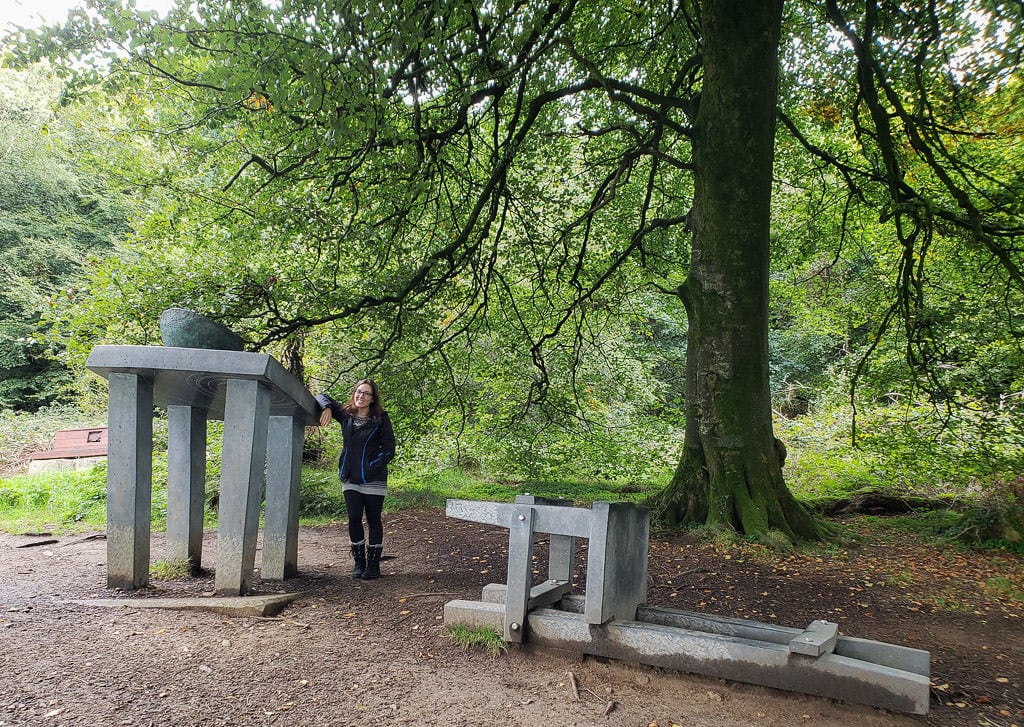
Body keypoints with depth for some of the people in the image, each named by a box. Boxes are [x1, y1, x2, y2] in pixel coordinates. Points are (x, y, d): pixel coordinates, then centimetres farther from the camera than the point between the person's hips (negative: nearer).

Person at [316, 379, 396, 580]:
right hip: (350, 478, 3)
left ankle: (373, 564, 14)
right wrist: (327, 408, -6)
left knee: (373, 520, 4)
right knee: (354, 518, 2)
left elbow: (389, 449, -5)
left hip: (373, 479, -3)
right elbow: (322, 397, 16)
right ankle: (359, 562, 16)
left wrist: (373, 466, -13)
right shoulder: (345, 414, 6)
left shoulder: (380, 419, -6)